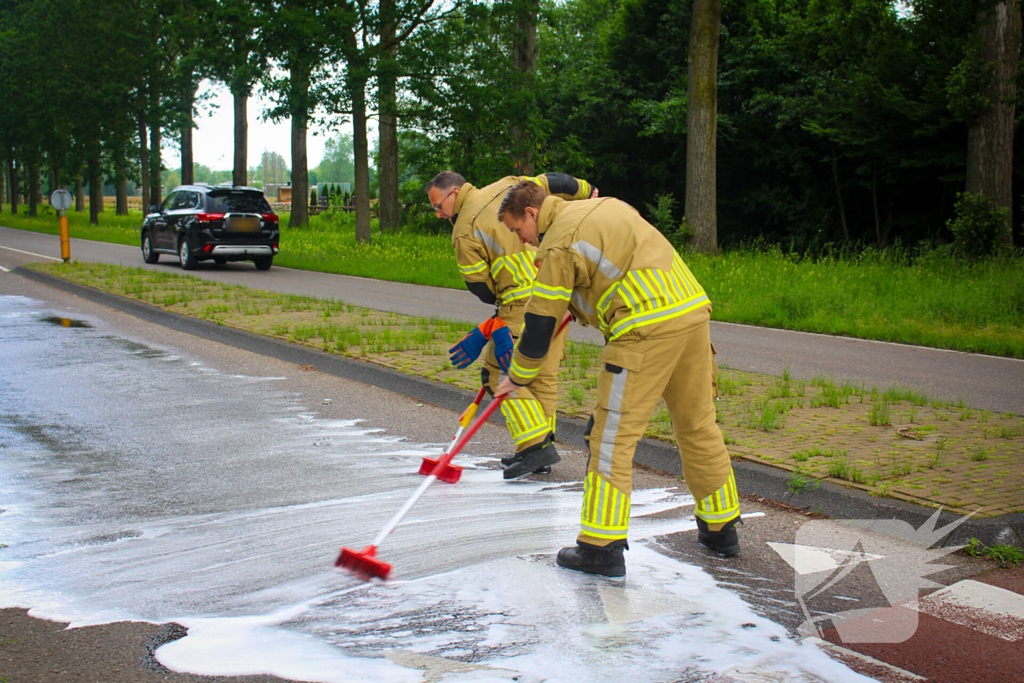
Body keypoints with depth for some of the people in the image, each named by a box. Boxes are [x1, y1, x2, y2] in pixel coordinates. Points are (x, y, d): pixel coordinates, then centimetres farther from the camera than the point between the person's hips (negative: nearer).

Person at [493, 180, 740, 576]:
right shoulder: (607, 205, 19)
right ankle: (720, 528, 28)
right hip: (693, 309, 9)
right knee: (699, 425, 18)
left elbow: (540, 323, -3)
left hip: (648, 328, -9)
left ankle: (602, 548, -2)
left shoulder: (559, 244, -5)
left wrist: (518, 378, 11)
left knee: (613, 436, -3)